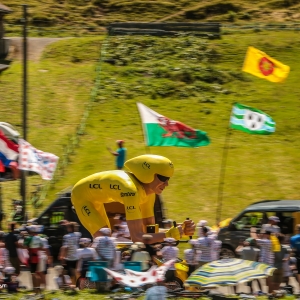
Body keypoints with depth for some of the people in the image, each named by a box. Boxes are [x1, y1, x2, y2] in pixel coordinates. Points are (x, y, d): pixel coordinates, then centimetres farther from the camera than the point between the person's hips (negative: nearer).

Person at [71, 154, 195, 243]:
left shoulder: (149, 191, -12)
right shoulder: (132, 191, -39)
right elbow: (137, 237, -43)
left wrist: (180, 230, -20)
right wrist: (169, 235, -42)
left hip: (95, 199, 9)